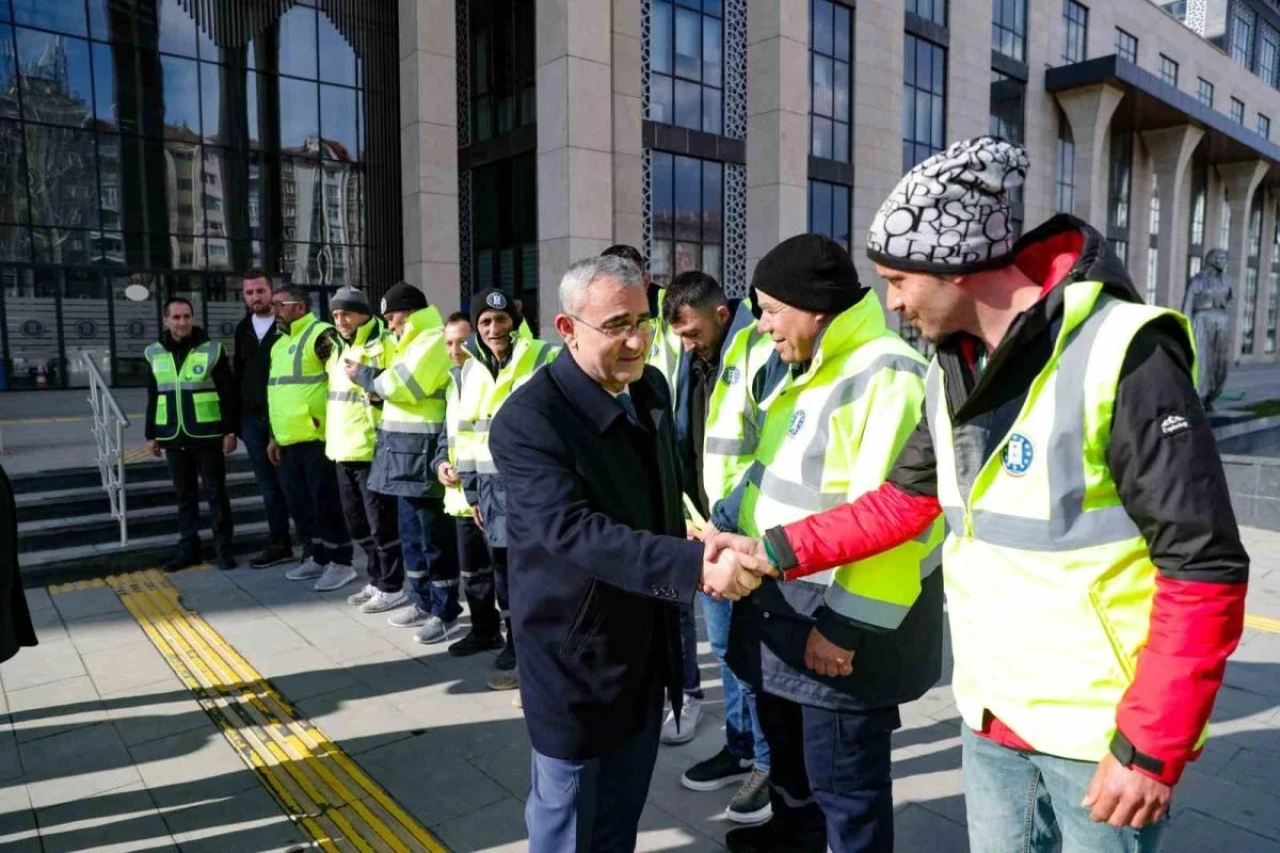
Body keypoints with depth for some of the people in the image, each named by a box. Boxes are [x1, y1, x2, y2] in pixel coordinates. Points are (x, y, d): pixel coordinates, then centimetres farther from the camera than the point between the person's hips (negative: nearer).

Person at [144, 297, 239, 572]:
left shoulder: (211, 350, -4)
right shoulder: (154, 353, 7)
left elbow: (228, 394, -5)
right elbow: (152, 398, 13)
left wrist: (230, 430, -9)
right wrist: (151, 434, 11)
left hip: (207, 436, -3)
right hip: (174, 438, 4)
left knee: (216, 494, 2)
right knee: (185, 495, 11)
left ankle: (224, 547, 10)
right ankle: (188, 548, 20)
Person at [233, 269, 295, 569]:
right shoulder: (243, 329, 14)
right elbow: (238, 373, 19)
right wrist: (236, 416, 13)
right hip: (252, 418, 6)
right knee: (269, 484, 10)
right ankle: (279, 545, 18)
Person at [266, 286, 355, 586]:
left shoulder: (321, 335, -10)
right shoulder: (280, 343, 19)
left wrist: (327, 418, -18)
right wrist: (274, 436, 23)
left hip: (317, 437, -9)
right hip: (289, 440, 9)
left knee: (326, 502, -4)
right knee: (299, 502, 14)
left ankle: (340, 562, 7)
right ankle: (315, 557, 26)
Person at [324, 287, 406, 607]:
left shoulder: (385, 344, -8)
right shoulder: (338, 348, 19)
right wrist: (331, 436, 24)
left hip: (373, 448, -9)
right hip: (343, 450, 9)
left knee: (381, 522, -2)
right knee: (358, 521, 16)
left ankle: (392, 587, 9)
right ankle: (377, 580, 28)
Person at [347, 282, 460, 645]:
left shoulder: (434, 340, -11)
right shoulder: (414, 342, 21)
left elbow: (403, 385, -19)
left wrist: (364, 375, -5)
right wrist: (377, 388, 4)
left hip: (423, 448, -10)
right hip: (404, 447, 10)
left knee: (434, 534, -4)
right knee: (411, 532, 16)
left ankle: (445, 611, 5)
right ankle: (423, 601, 27)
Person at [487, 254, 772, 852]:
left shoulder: (652, 387, 1)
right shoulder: (527, 419, -23)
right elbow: (574, 531, -33)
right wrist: (695, 566, -41)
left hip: (647, 638, 7)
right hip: (574, 647, -6)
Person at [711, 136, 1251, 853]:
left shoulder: (1121, 354, -20)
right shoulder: (952, 368, 4)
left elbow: (1205, 569, -19)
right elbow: (906, 500, 10)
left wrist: (1152, 748, -19)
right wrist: (775, 550, 4)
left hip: (1106, 732, -6)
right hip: (991, 714, 7)